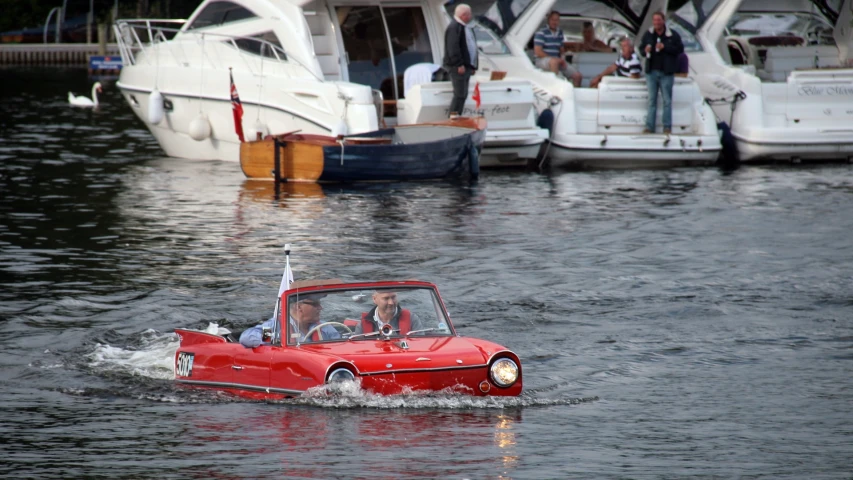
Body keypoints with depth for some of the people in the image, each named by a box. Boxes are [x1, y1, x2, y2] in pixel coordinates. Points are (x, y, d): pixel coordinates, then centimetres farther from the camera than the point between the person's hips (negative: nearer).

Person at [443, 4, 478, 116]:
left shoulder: (464, 27, 20)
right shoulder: (454, 27, -13)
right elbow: (453, 48, -21)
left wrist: (472, 66, 19)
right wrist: (459, 64, -24)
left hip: (465, 66, 10)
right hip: (458, 68, -10)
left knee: (463, 95, 10)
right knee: (460, 94, -12)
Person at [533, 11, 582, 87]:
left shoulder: (559, 33, 14)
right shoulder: (541, 33, -9)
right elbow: (537, 52, -14)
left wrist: (562, 59, 1)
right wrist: (552, 58, -17)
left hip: (558, 60, 7)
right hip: (542, 60, -7)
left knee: (577, 76, -4)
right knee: (554, 61, -43)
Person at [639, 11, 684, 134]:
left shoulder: (673, 35, -3)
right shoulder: (648, 35, 8)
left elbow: (680, 49, -8)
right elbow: (641, 47, 16)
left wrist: (665, 47, -18)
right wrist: (645, 50, -8)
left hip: (666, 73, -3)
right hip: (651, 71, 3)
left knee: (667, 101, 1)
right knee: (652, 100, 6)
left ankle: (667, 127, 5)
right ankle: (649, 126, 8)